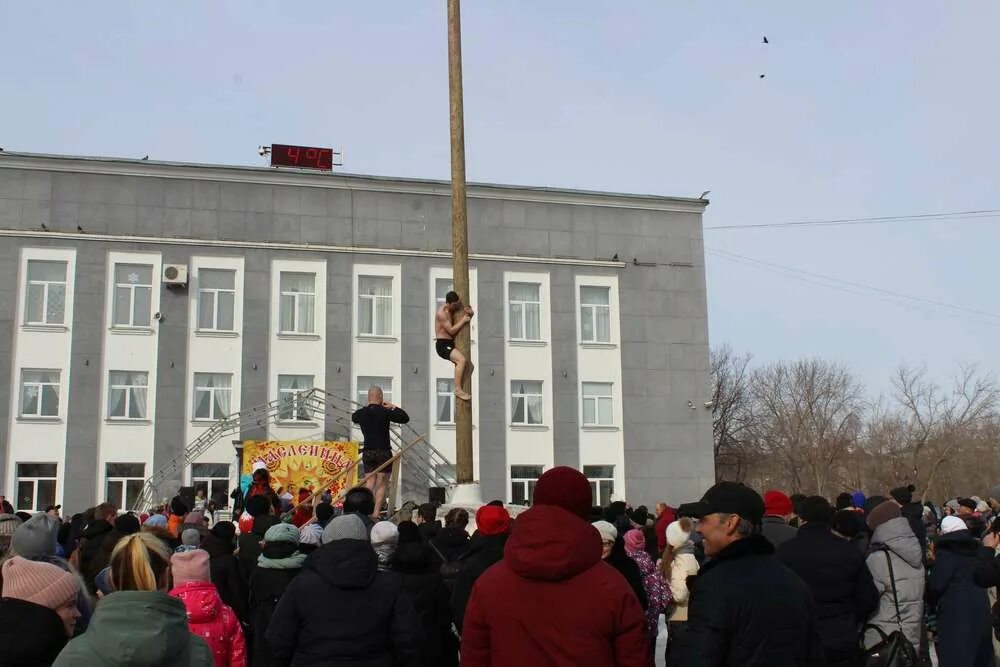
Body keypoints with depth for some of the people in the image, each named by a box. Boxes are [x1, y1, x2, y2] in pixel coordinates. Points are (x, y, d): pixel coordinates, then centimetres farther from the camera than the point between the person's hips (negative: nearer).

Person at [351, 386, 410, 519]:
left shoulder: (361, 413, 2)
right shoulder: (385, 412, -11)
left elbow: (354, 417, 27)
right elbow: (405, 418, -4)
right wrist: (393, 407, 6)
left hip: (368, 453, 4)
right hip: (383, 452, -4)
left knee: (369, 483, 10)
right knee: (382, 485, 2)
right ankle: (375, 513, -4)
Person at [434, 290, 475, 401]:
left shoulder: (453, 309, 11)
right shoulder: (442, 313, -16)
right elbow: (451, 330, -21)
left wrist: (470, 312, -3)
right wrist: (463, 320, -15)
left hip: (450, 344, 10)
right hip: (442, 345, -10)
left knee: (469, 365, 13)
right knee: (461, 360, -32)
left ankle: (461, 389, 19)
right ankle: (458, 389, -32)